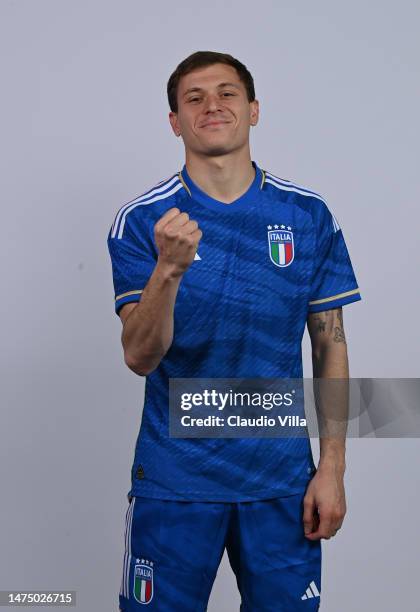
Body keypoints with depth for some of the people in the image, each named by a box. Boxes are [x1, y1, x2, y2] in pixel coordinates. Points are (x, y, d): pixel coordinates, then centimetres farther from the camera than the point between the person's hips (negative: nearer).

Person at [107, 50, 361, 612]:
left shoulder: (309, 216, -1)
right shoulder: (142, 221, -5)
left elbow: (331, 345, 4)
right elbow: (140, 357, -12)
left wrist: (332, 466, -1)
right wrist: (170, 269, -29)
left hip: (282, 476, 1)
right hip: (175, 477, -1)